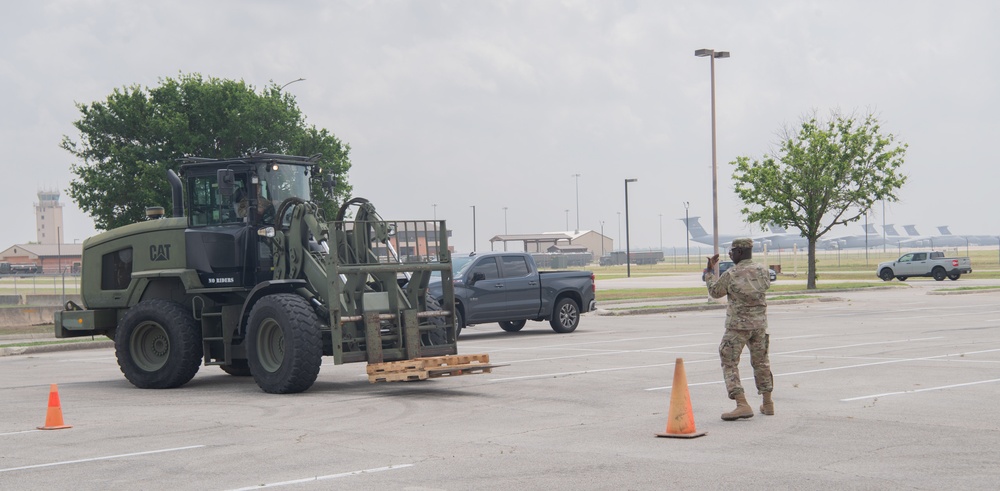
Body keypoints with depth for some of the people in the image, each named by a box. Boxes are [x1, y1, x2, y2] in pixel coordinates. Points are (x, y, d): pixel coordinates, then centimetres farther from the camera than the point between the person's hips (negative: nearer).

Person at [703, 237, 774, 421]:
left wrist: (710, 271, 16)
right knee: (761, 362, 20)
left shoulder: (731, 274, -13)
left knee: (729, 364, -1)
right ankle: (767, 404, 24)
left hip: (738, 324, -5)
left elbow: (715, 292, 2)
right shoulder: (762, 270, 0)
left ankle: (742, 405, -15)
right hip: (760, 323, 6)